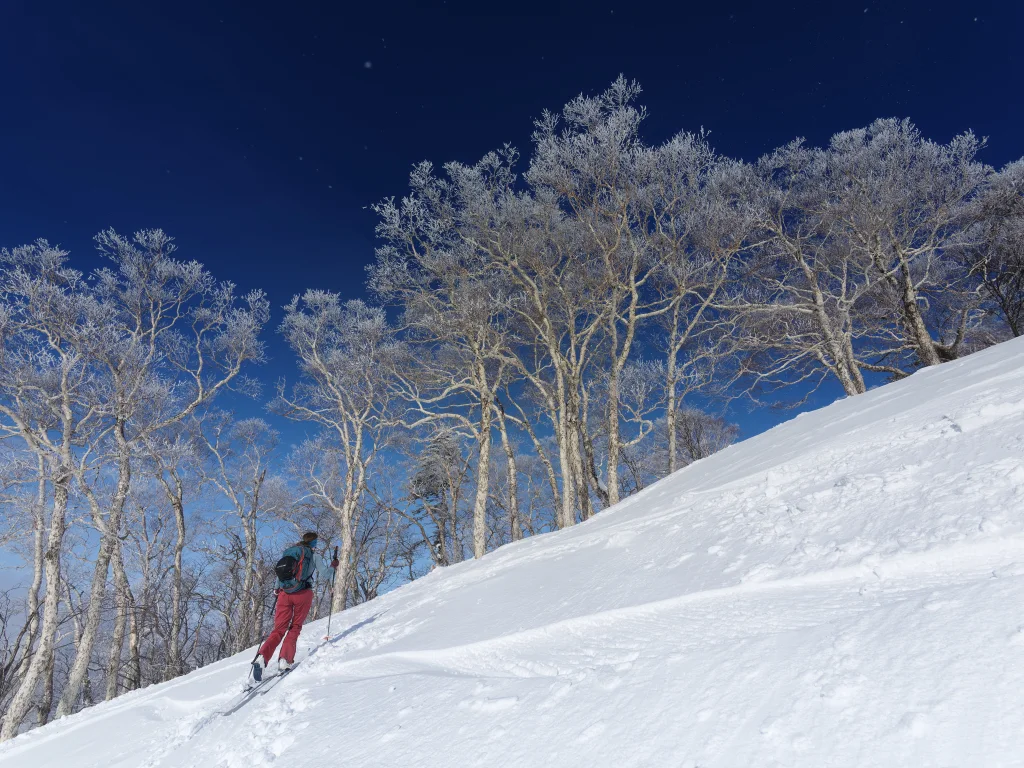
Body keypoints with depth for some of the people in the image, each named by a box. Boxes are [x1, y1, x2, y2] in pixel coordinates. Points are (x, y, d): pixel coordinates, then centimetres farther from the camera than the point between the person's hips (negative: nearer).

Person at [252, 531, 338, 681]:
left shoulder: (287, 552, 17)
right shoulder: (313, 555, 5)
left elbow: (279, 575, 21)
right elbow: (325, 574, 6)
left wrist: (277, 590, 35)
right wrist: (333, 566, 25)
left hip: (284, 593, 4)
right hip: (303, 594, -3)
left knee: (279, 629, 3)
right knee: (295, 627, 10)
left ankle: (262, 657, -19)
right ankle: (285, 659, -6)